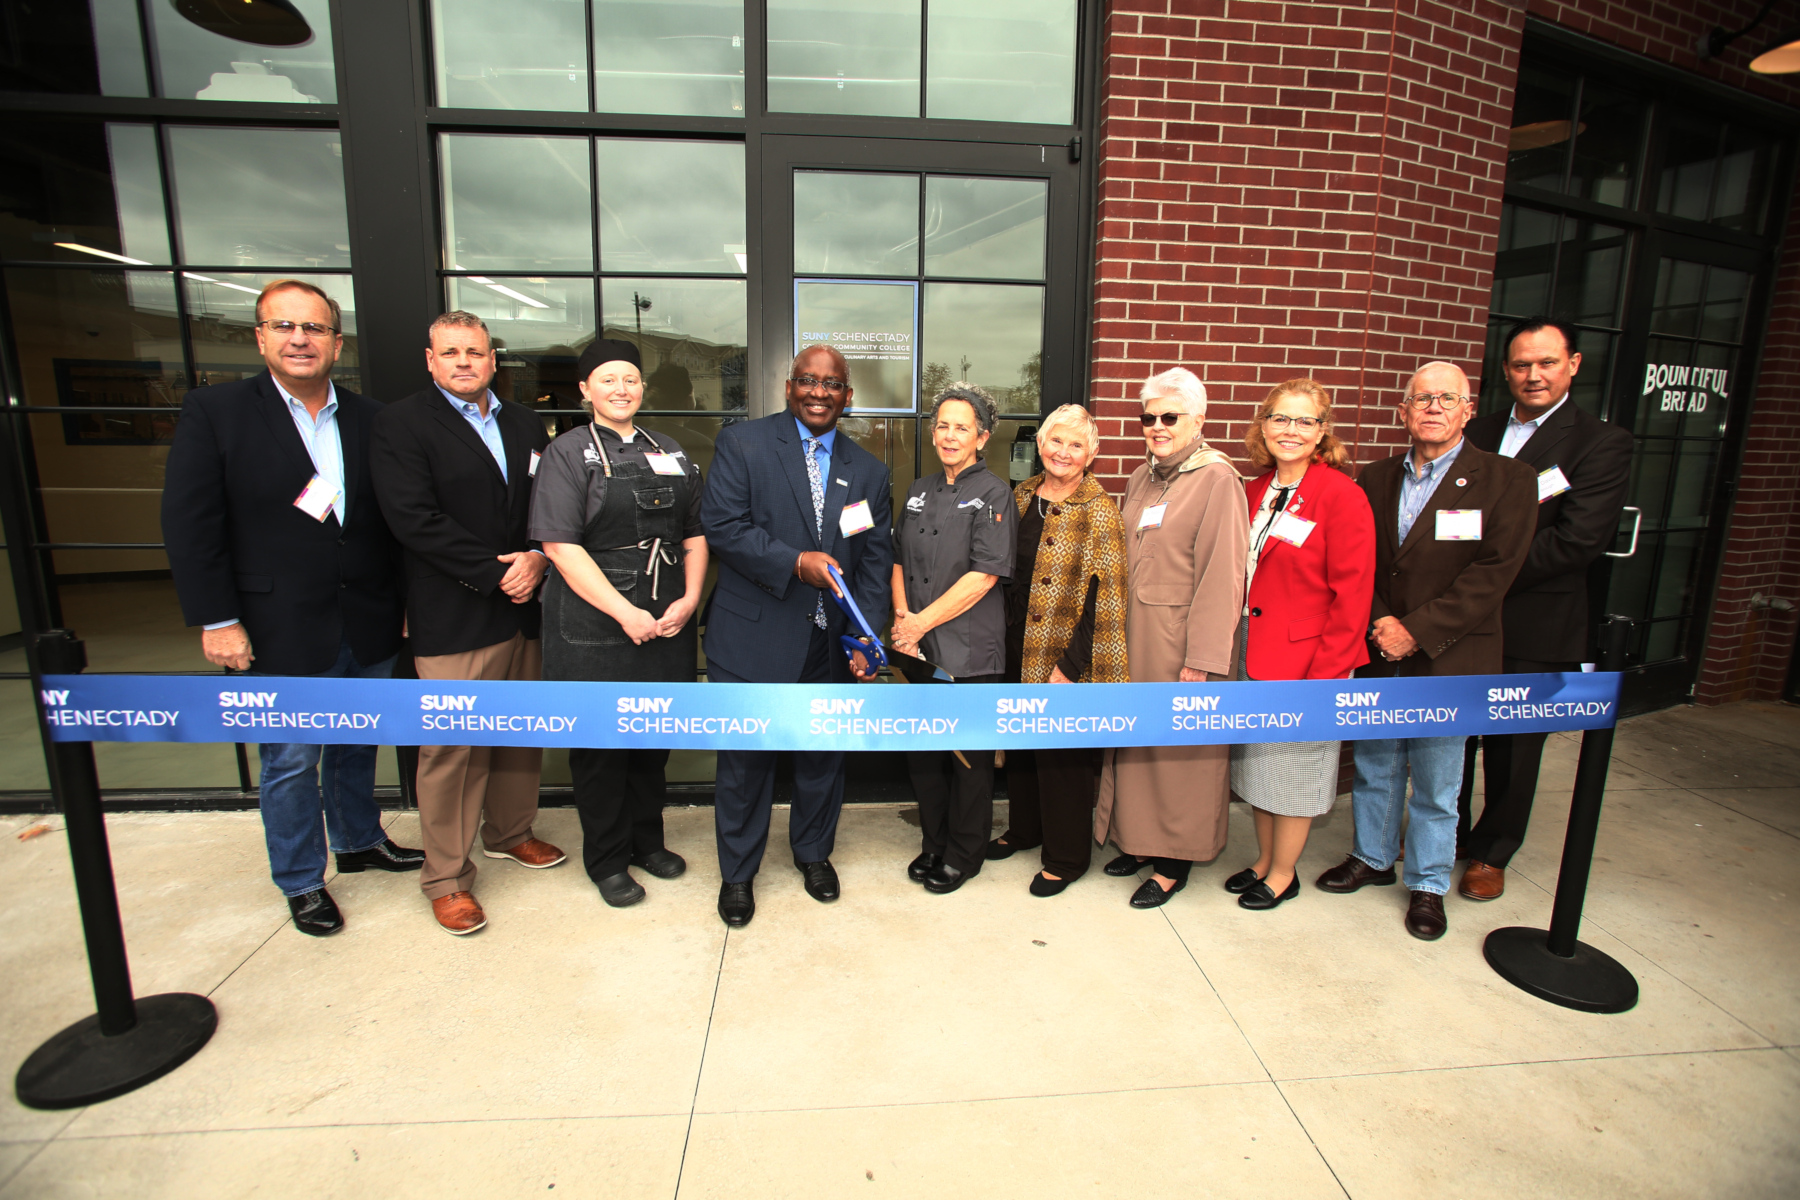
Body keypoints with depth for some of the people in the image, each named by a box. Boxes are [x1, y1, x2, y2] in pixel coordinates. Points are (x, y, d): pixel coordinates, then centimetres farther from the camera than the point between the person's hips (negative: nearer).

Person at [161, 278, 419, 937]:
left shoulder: (369, 418, 5)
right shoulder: (213, 411, -5)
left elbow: (393, 517, 7)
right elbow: (189, 524, -7)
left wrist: (400, 601, 4)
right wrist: (216, 621, -11)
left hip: (367, 626, 3)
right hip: (282, 632, -3)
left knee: (356, 747, 20)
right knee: (291, 763, 9)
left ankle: (360, 840, 41)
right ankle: (301, 883, 27)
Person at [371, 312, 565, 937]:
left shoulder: (524, 423, 15)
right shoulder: (400, 423, -3)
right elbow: (414, 519, -14)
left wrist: (536, 558, -10)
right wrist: (495, 573, -15)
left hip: (525, 605, 6)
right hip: (453, 618, -5)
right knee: (452, 748, 1)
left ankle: (509, 832, 36)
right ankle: (446, 878, 16)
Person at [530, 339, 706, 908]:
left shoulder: (672, 455, 13)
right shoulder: (568, 453, -3)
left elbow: (695, 535, 11)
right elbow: (560, 544, -12)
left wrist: (689, 599, -5)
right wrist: (625, 613, -17)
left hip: (667, 623, 5)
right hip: (596, 627, -4)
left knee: (655, 739, 16)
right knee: (601, 746, 8)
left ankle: (647, 839, 36)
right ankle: (607, 859, 26)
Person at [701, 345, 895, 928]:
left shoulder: (868, 471, 8)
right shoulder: (742, 444, -2)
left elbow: (876, 558, 4)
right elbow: (720, 526, -12)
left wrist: (866, 636, -7)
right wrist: (796, 562, -22)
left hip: (830, 640, 4)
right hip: (753, 637, -3)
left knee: (823, 754, 17)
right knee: (745, 758, 9)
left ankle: (813, 852, 42)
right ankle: (737, 873, 30)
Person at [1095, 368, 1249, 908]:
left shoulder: (1218, 479, -10)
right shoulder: (1142, 478, 12)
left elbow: (1221, 575, -15)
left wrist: (1202, 659, -18)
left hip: (1180, 633, -7)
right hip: (1133, 630, 7)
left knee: (1179, 745, 5)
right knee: (1136, 737, 14)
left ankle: (1175, 860, 20)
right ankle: (1140, 838, 31)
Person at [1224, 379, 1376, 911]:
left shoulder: (1342, 496, -12)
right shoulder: (1254, 493, 7)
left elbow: (1351, 594, -15)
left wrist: (1325, 674, -17)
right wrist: (1232, 645, 2)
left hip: (1304, 659, -6)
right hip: (1249, 655, 6)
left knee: (1293, 767, 9)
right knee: (1256, 763, 17)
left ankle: (1283, 874, 28)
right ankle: (1263, 861, 36)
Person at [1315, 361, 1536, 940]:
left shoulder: (1508, 481, -4)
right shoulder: (1374, 480, 7)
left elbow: (1492, 572, -12)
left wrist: (1416, 630, -17)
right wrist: (1379, 622, -10)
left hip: (1448, 661, -3)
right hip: (1378, 655, 4)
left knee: (1436, 784, 7)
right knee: (1374, 768, 17)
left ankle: (1428, 884, 27)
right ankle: (1372, 857, 37)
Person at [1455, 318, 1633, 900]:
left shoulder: (1602, 443, -5)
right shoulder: (1477, 433, 9)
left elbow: (1579, 541, -15)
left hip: (1534, 626, -4)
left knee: (1512, 747, 10)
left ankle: (1491, 853, 28)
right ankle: (1450, 832, 33)